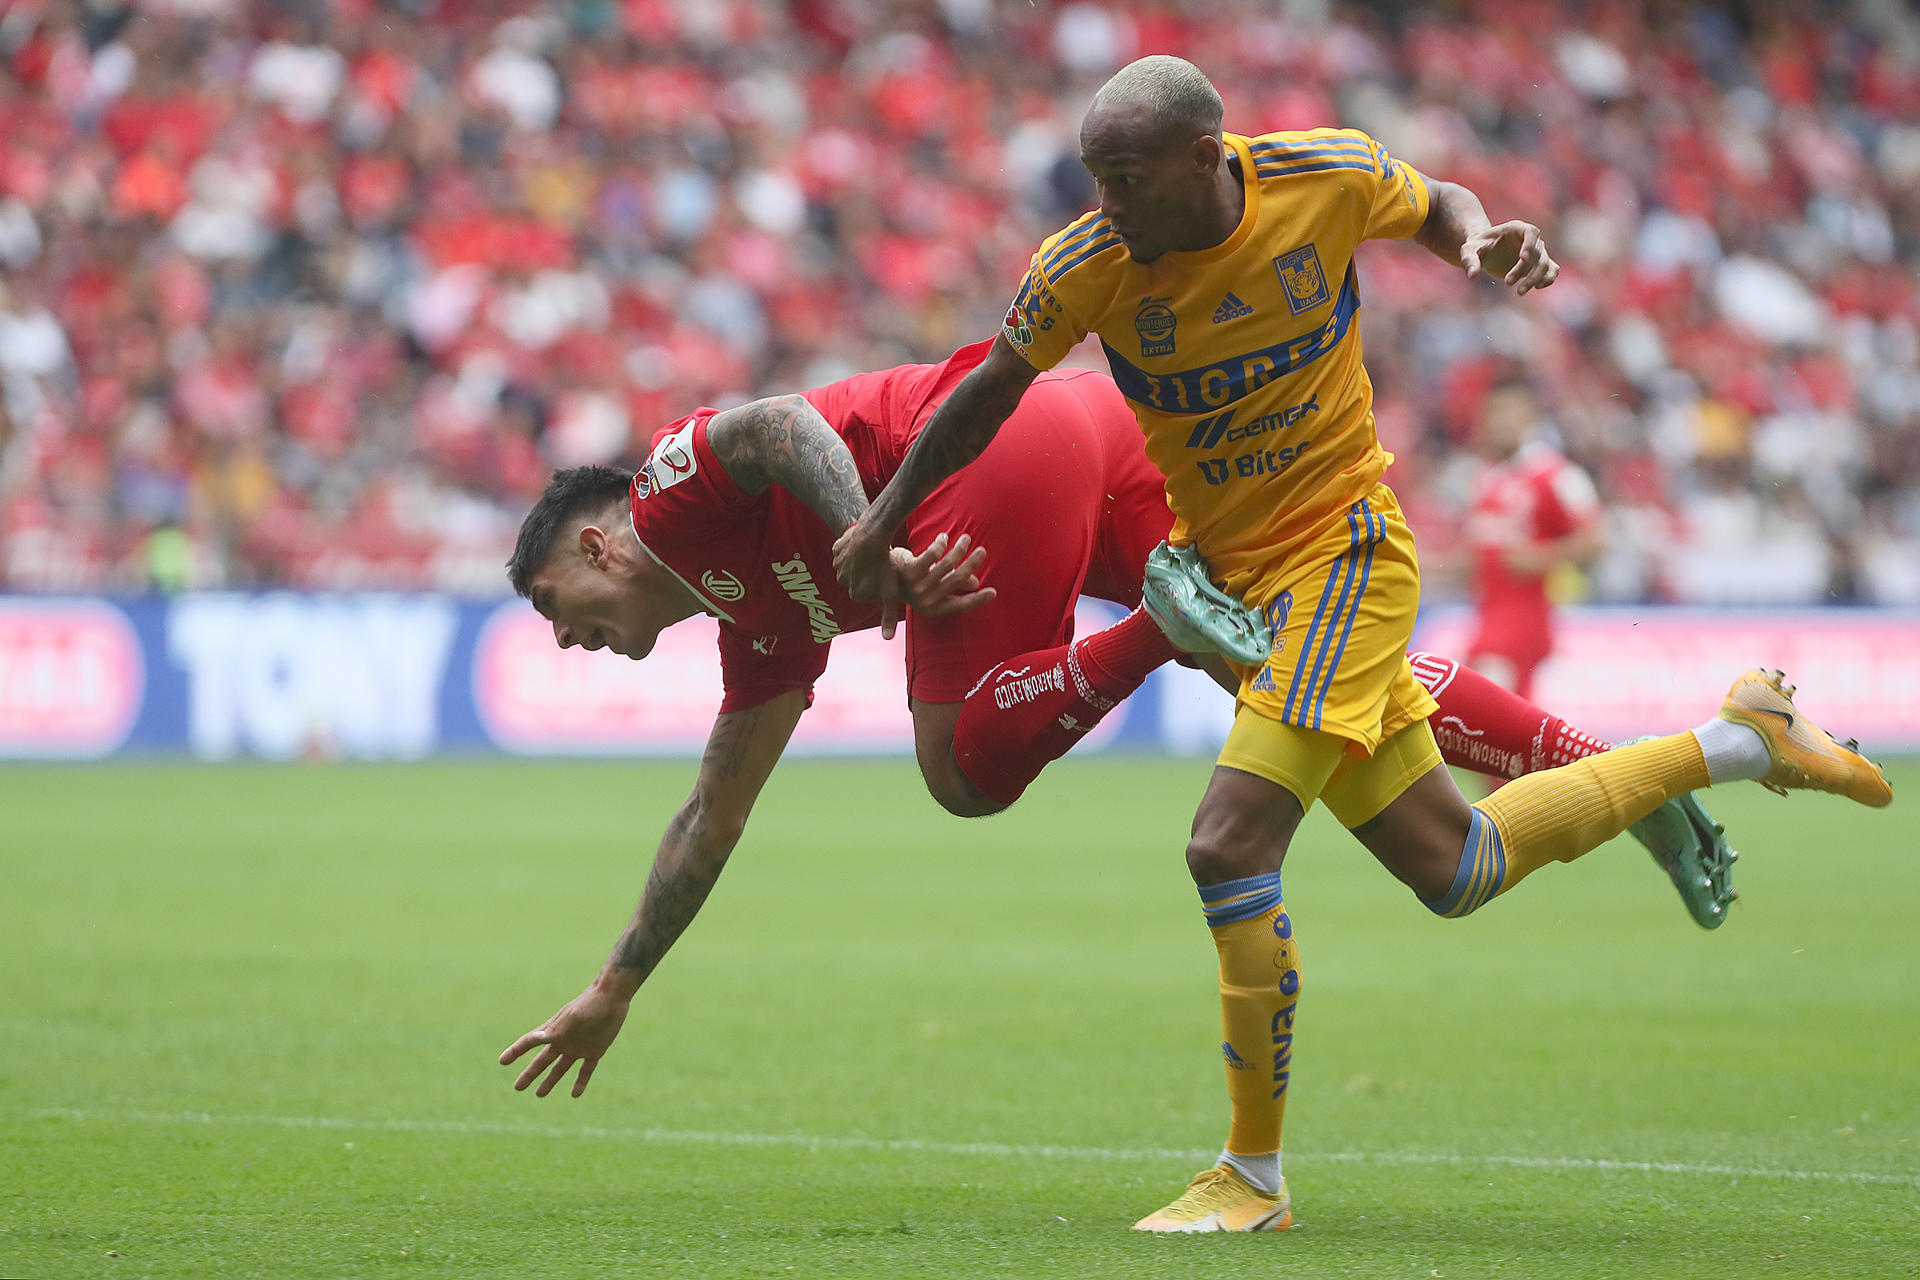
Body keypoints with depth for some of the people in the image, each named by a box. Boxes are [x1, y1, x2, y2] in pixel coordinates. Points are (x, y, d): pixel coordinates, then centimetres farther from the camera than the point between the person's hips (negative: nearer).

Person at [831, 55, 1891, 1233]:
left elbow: (1437, 205, 7)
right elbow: (988, 395, 5)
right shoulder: (1083, 270, -12)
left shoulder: (1326, 180, -15)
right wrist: (882, 523, 9)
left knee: (1232, 847, -19)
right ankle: (1739, 742, 31)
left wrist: (1483, 241, -14)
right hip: (1227, 568, 4)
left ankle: (1255, 1177, -3)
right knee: (1453, 870, 10)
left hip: (1341, 552, -4)